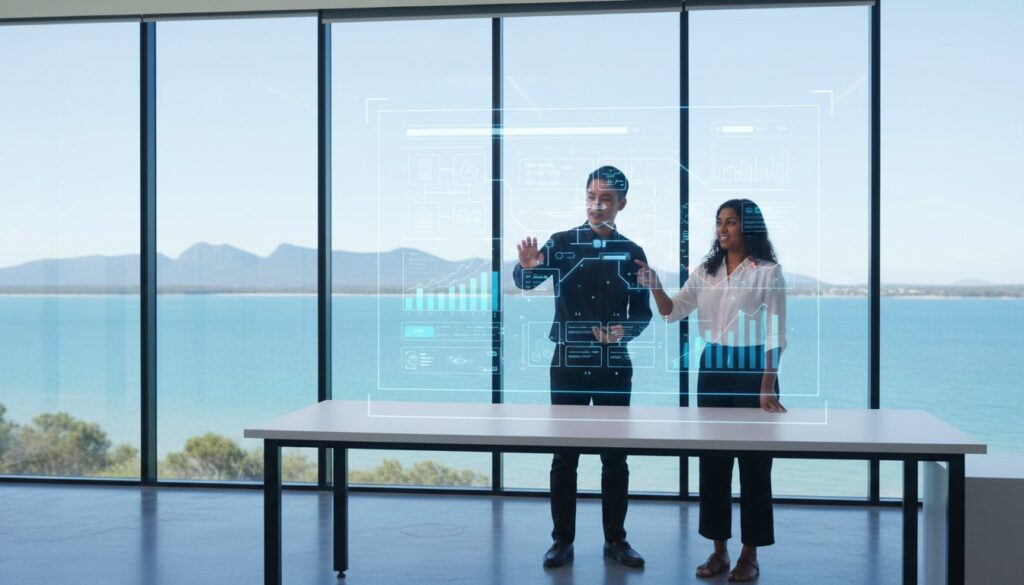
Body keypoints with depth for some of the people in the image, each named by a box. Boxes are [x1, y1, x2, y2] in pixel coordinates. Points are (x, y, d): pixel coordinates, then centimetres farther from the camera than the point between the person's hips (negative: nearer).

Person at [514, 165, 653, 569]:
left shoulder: (632, 253, 4)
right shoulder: (562, 243, -1)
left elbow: (643, 312, 7)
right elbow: (525, 282, -16)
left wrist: (624, 331, -14)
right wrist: (527, 267, -39)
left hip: (615, 366, 2)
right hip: (568, 364, -1)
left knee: (615, 456, 8)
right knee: (565, 455, 3)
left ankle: (616, 539, 19)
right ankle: (562, 540, 13)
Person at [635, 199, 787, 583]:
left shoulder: (768, 272, -7)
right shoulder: (706, 271, 7)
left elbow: (776, 334, -9)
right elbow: (673, 312, 6)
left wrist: (767, 388, -15)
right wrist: (655, 287, -14)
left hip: (752, 368, -5)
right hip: (713, 368, 5)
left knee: (754, 464, 1)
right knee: (712, 461, 7)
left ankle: (750, 554, 12)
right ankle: (719, 550, 17)